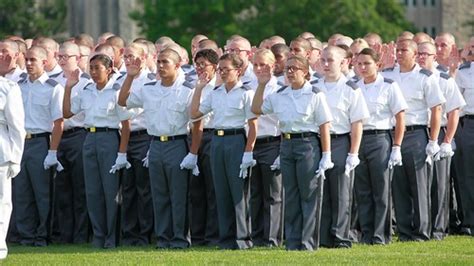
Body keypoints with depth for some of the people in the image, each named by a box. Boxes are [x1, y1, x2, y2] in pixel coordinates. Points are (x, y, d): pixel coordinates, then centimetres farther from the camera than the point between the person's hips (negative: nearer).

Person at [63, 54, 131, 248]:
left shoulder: (116, 92, -7)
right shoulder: (85, 92, 10)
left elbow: (125, 126, -8)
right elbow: (67, 113, 11)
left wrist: (122, 153, -13)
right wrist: (68, 88, 3)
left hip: (109, 139, -6)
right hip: (90, 139, 6)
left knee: (110, 189, -2)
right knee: (92, 190, 7)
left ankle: (112, 238, 5)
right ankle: (98, 236, 15)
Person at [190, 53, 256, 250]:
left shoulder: (246, 93, -5)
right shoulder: (215, 93, 12)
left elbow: (253, 126, -8)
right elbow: (194, 113, 12)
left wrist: (248, 152, -15)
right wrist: (199, 88, 7)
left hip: (236, 140, -6)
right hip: (217, 141, 6)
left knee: (238, 191, -3)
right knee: (221, 191, 7)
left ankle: (243, 238, 3)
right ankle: (226, 237, 13)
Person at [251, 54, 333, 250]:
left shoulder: (315, 95, -5)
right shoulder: (279, 95, 10)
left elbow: (324, 126, -7)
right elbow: (257, 109, 16)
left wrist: (326, 155, -11)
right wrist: (261, 85, 6)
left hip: (308, 144, -5)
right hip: (286, 144, 5)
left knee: (309, 194, -2)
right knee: (291, 195, 8)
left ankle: (308, 241, 1)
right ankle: (293, 241, 13)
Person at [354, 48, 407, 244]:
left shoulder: (388, 86, -2)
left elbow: (400, 119, -3)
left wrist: (396, 148, -9)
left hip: (380, 139, -4)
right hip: (357, 140, 4)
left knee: (381, 190, -2)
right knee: (362, 191, 5)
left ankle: (381, 235, 2)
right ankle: (366, 235, 11)